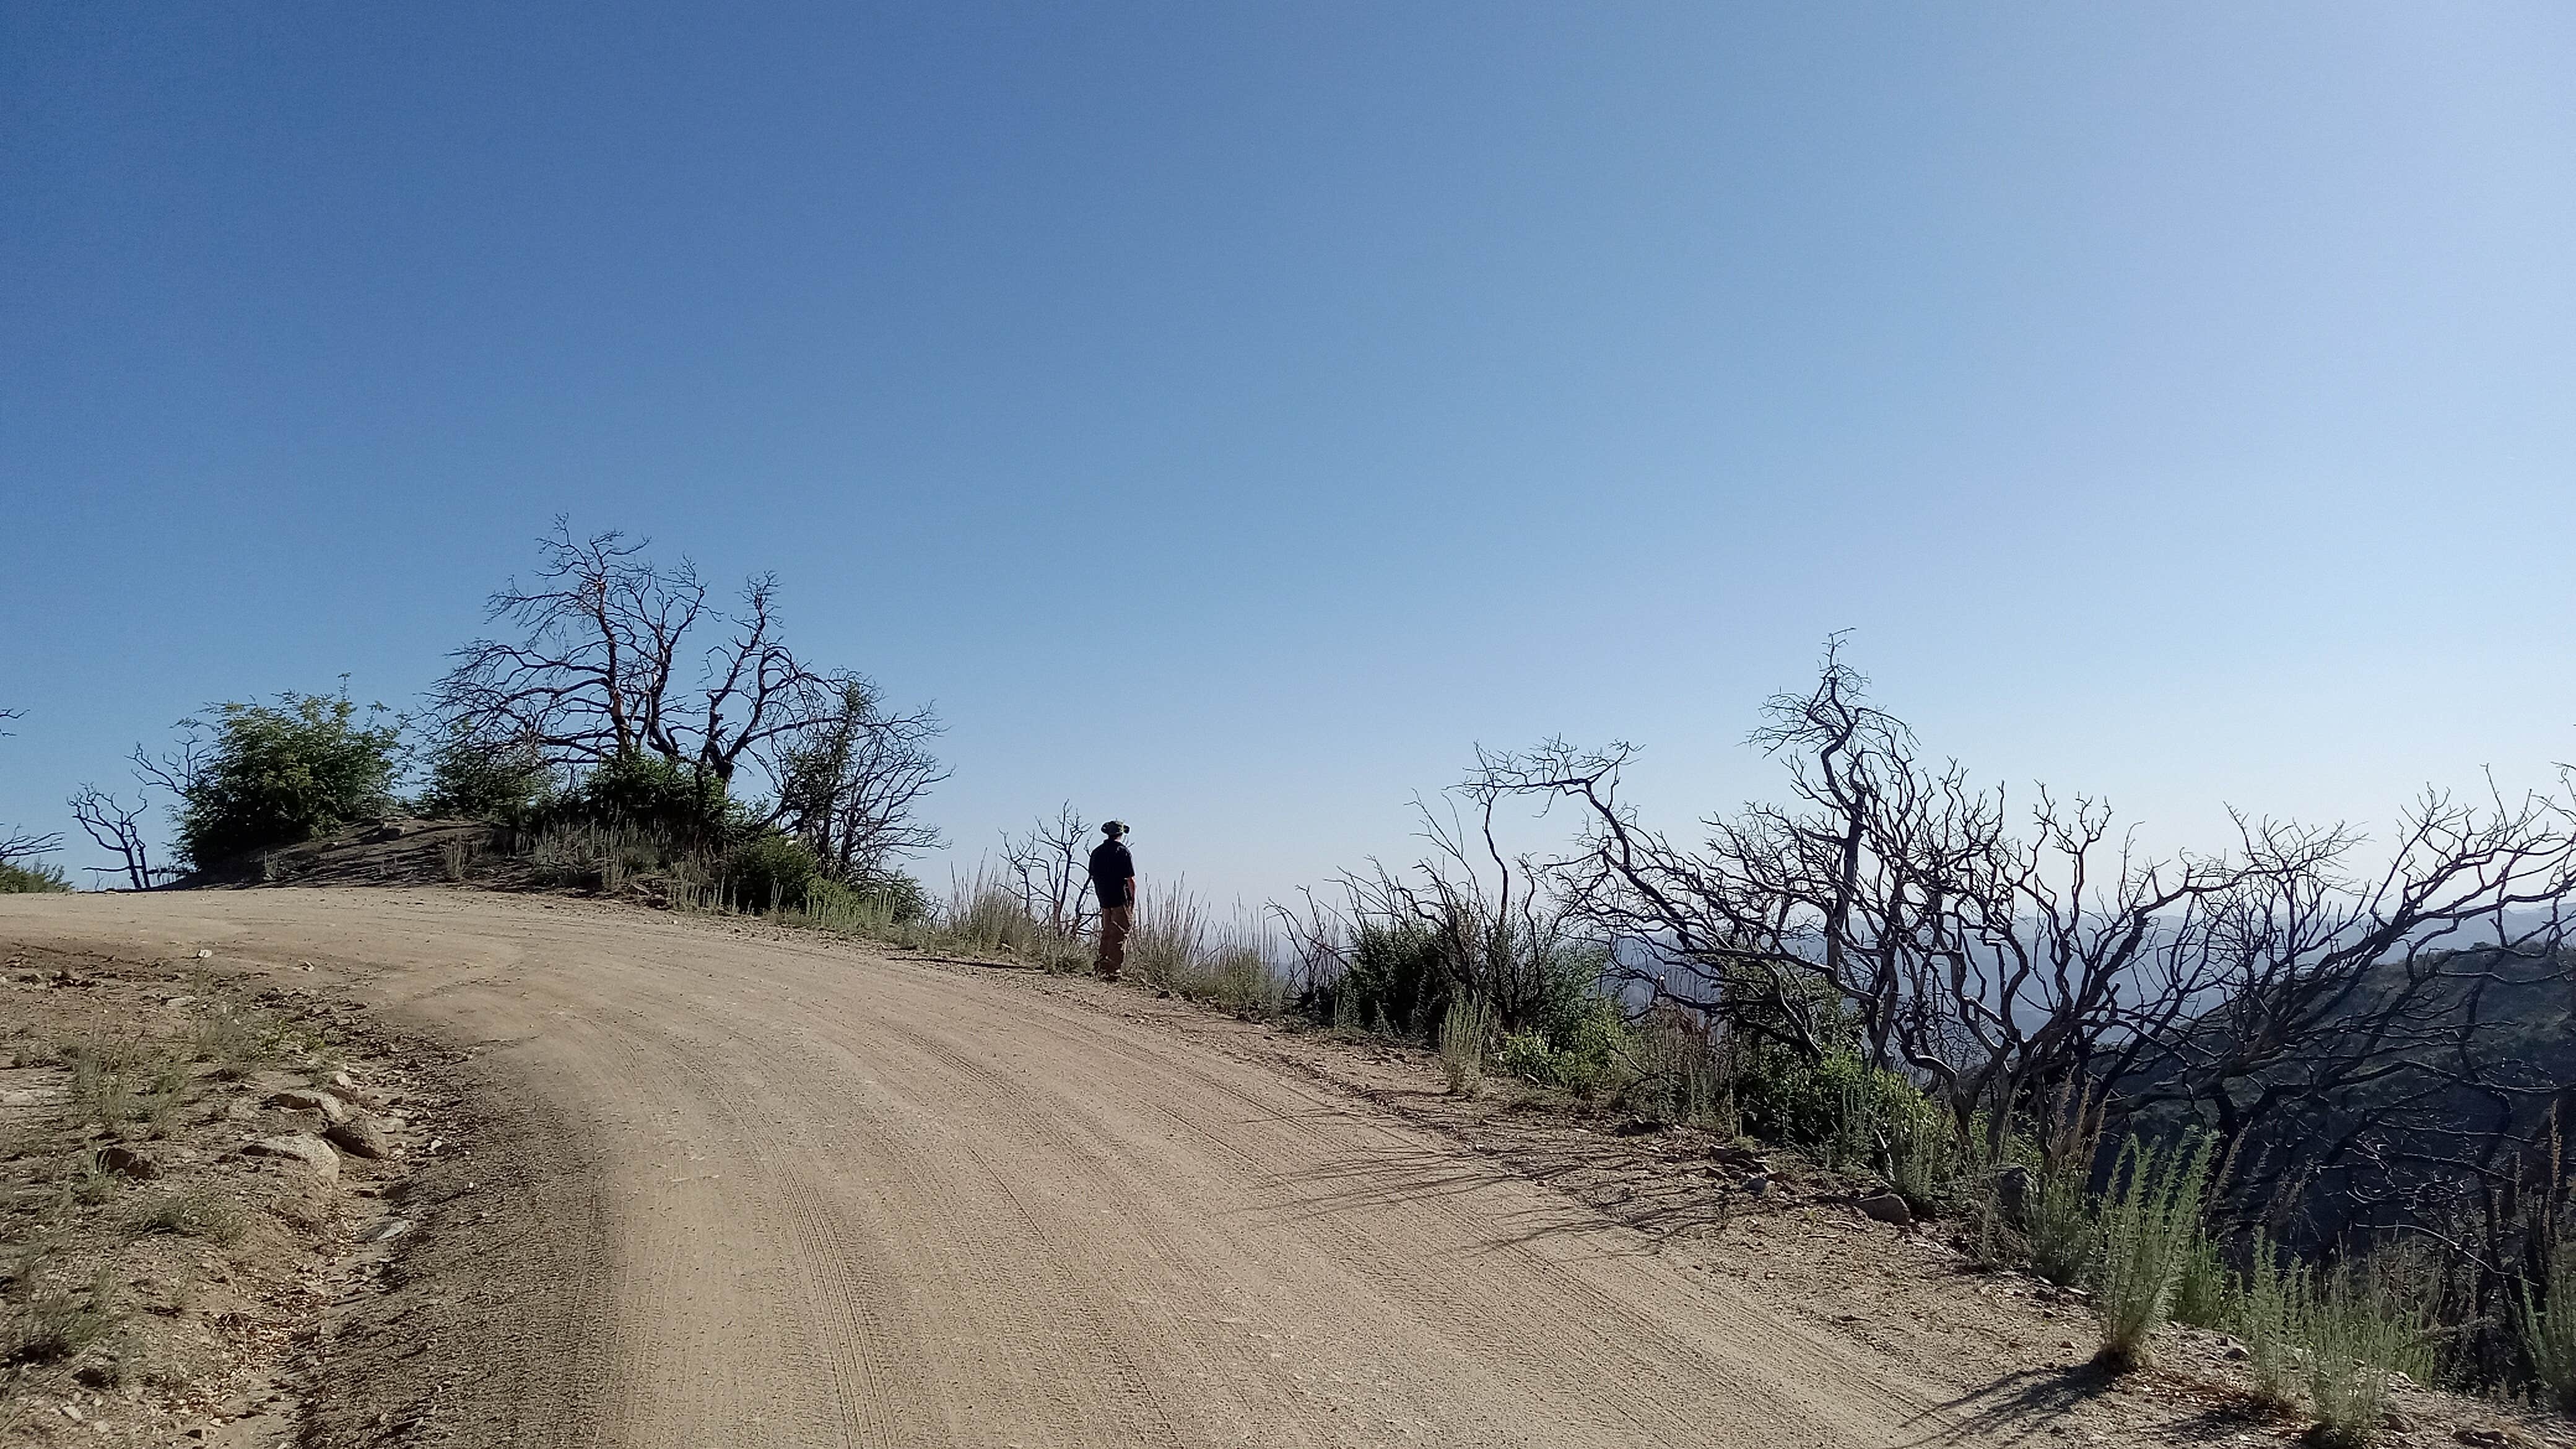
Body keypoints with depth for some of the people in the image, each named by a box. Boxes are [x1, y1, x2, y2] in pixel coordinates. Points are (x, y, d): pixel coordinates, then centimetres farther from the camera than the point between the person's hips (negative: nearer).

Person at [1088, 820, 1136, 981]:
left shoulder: (1097, 852, 8)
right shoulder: (1123, 852, -10)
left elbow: (1093, 876, 12)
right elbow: (1131, 879, -12)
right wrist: (1133, 900, -3)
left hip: (1104, 900, 6)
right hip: (1121, 901, -6)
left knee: (1106, 933, 18)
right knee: (1120, 935, -2)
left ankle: (1101, 962, 15)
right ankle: (1112, 970, -5)